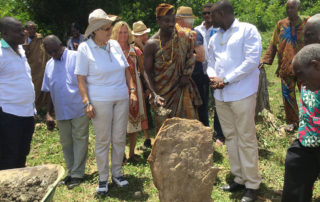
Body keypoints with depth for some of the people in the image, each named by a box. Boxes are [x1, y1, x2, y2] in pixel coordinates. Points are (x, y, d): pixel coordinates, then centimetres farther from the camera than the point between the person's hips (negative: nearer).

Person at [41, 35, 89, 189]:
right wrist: (48, 113, 12)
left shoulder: (76, 58, -6)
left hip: (79, 109, -5)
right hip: (61, 111, 5)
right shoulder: (49, 65, 12)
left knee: (80, 140, 1)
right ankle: (71, 172, 24)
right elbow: (49, 91, 16)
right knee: (66, 142, 11)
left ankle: (77, 174, 8)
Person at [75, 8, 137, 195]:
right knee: (103, 140, 3)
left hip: (122, 99, 4)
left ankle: (117, 172, 26)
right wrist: (86, 102, -13)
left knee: (119, 138, 9)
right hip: (100, 101, -4)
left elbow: (126, 69, 14)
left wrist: (132, 91, 7)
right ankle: (103, 178, 17)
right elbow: (81, 78, -6)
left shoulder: (115, 44, 7)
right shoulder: (85, 48, -5)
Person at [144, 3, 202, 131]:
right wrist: (154, 94, -20)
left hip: (182, 88, 3)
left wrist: (187, 74, -6)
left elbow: (190, 57, 12)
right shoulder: (152, 44, -8)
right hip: (162, 93, -3)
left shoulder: (183, 37, 0)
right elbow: (147, 72, -7)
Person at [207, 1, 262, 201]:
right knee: (230, 137, 11)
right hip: (220, 94, 7)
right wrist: (212, 76, -6)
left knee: (246, 138, -3)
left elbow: (252, 61, -13)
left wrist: (227, 80, -15)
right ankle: (239, 178, 22)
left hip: (242, 93, -7)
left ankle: (252, 184, 6)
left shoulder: (248, 30, -5)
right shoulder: (214, 38, 17)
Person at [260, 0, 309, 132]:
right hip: (285, 66, 2)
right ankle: (292, 121, 20)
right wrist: (265, 60, -2)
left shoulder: (306, 22, 0)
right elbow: (273, 45, 7)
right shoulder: (280, 25, 6)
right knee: (288, 95, 6)